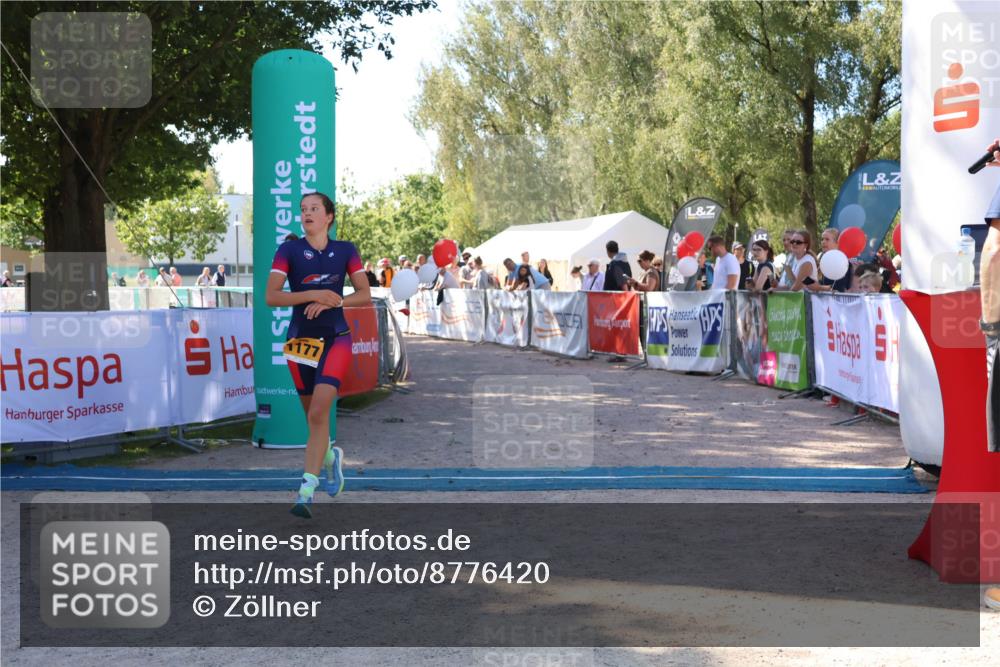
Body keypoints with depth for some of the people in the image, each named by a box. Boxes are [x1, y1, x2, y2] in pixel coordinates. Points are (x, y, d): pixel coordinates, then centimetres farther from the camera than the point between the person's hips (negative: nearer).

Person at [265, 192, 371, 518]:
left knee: (318, 414, -16)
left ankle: (306, 491, -15)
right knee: (313, 415, 11)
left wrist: (331, 302, -14)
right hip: (300, 340, 1)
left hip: (336, 339, -1)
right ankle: (330, 457, 43)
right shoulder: (289, 250, 0)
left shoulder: (345, 250, 4)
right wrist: (313, 295, -19)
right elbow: (271, 297, -9)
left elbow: (365, 295, 1)